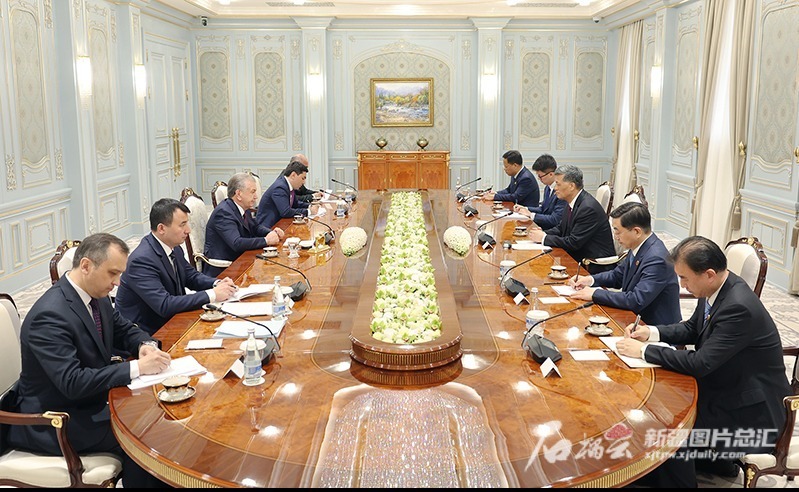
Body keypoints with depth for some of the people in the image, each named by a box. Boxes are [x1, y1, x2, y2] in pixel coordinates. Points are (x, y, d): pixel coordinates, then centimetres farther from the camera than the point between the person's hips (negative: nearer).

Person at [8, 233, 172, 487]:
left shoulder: (96, 295, -2)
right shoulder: (50, 315, -27)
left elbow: (124, 329, 12)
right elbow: (72, 382, -32)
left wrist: (146, 345, -11)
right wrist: (137, 367, -32)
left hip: (91, 397, 8)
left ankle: (164, 480, 10)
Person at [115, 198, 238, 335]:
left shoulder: (174, 248, 0)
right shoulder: (141, 260, -24)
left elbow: (191, 276, 15)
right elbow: (164, 305, -29)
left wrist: (217, 283, -5)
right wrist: (212, 295, -26)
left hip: (168, 322, 7)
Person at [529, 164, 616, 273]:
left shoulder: (588, 208, -22)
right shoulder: (572, 202, 5)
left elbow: (574, 243, -23)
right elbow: (561, 228, 16)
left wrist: (544, 238, -15)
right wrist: (543, 233, -4)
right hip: (579, 257, 8)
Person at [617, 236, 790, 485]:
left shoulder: (739, 307, -32)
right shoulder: (716, 288, -6)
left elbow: (700, 363, -30)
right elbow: (692, 328, 11)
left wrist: (644, 350, -22)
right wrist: (651, 332, -5)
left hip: (751, 408, -8)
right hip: (724, 384, 9)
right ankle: (705, 455, 23)